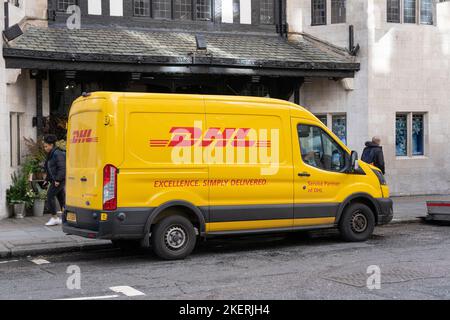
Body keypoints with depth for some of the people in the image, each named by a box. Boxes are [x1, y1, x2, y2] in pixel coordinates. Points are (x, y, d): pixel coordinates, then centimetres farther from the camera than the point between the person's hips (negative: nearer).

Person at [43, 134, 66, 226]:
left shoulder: (58, 154, -14)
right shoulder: (50, 155, 17)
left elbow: (62, 168, -21)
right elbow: (49, 169, 24)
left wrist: (58, 179, -22)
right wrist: (47, 179, 19)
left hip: (60, 180, -10)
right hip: (55, 180, 10)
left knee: (50, 195, -10)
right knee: (61, 198, 10)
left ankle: (54, 218, -6)